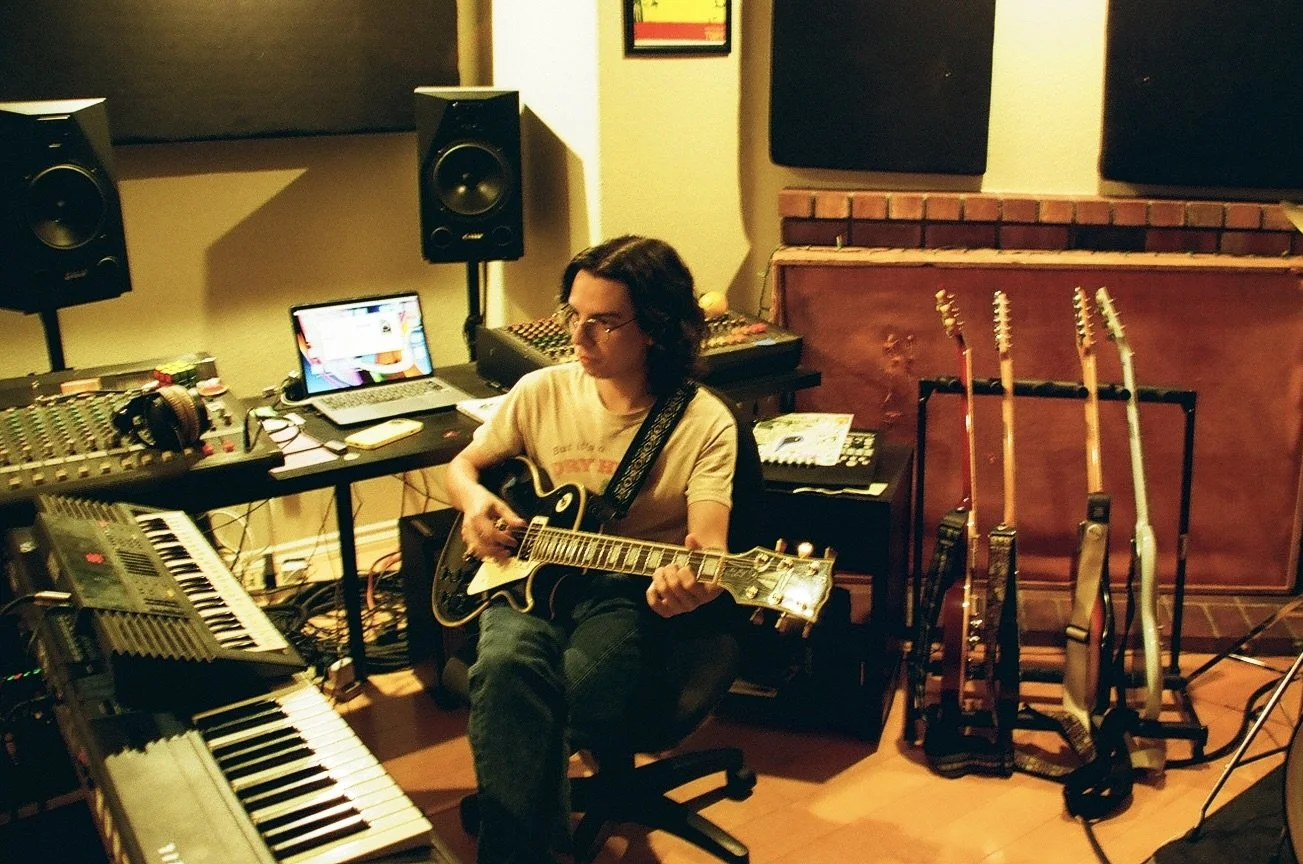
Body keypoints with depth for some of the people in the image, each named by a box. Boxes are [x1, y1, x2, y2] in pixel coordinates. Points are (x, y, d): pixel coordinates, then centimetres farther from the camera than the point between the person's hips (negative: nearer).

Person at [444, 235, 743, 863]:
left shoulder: (704, 423, -7)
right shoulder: (543, 391, 3)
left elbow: (710, 541, -16)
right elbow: (462, 464, 17)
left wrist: (695, 579, -41)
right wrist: (475, 501, -8)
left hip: (627, 585, -2)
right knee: (508, 665, -33)